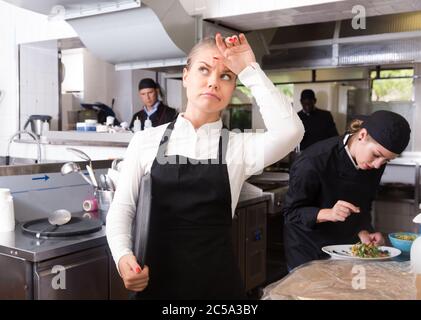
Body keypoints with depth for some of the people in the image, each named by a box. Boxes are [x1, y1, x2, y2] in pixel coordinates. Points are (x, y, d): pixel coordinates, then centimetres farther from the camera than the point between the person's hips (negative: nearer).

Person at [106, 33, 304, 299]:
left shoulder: (240, 147, -3)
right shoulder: (146, 141, -1)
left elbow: (290, 130, -22)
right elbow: (122, 208, 2)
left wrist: (250, 71, -16)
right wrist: (123, 255, -15)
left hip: (217, 283, 0)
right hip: (155, 282, 0)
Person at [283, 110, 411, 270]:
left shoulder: (375, 164, -10)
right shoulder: (313, 161, -30)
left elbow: (364, 206, 3)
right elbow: (291, 211, -23)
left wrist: (362, 232, -15)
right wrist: (328, 214, -38)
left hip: (345, 244, 6)